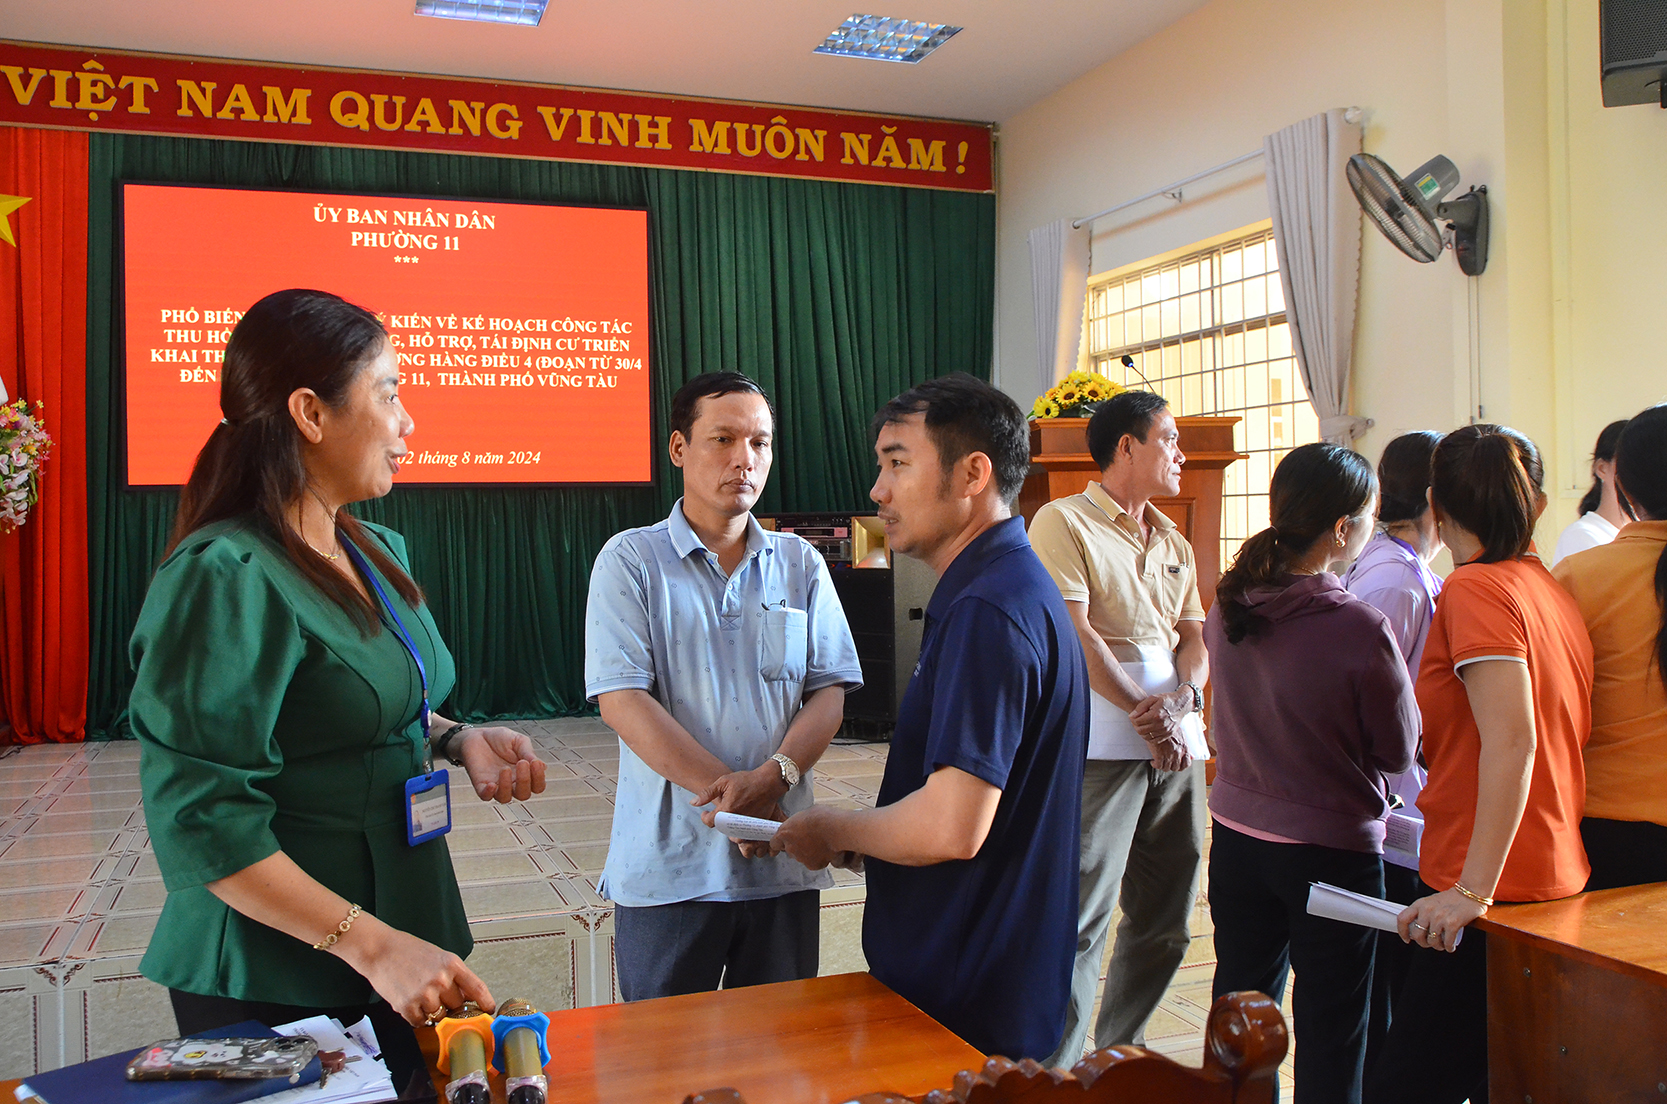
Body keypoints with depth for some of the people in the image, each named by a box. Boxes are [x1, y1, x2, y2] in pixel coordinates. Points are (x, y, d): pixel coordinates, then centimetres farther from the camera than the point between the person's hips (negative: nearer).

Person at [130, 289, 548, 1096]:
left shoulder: (379, 553, 5)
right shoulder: (226, 576, -20)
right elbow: (202, 824, -23)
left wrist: (458, 740, 0)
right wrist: (372, 943, -25)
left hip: (401, 946, 8)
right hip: (273, 988, -7)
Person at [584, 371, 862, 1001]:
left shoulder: (799, 564, 8)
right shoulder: (631, 560, -1)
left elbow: (829, 692, 3)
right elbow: (621, 699, -10)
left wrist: (773, 776, -16)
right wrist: (728, 787, -17)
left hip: (782, 862, 3)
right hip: (667, 867, -2)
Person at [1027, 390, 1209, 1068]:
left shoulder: (1174, 543, 20)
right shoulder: (1064, 522, -3)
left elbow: (1195, 640, 13)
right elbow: (1073, 634, -12)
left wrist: (1182, 697, -8)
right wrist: (1142, 714, -15)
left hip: (1178, 742, 8)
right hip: (1100, 744, -7)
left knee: (1166, 923, 13)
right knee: (1079, 921, -6)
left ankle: (1116, 1056, 30)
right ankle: (1055, 1071, 6)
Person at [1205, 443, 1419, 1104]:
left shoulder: (1228, 605, -5)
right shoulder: (1361, 630, -23)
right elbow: (1398, 752, -9)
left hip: (1236, 835, 5)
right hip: (1331, 850, -5)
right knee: (1331, 1031, 12)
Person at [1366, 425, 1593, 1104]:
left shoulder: (1476, 588, -13)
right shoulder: (1553, 589, 11)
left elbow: (1511, 741, -23)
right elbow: (1564, 738, 18)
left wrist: (1474, 889, -23)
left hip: (1495, 895, -9)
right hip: (1559, 880, 9)